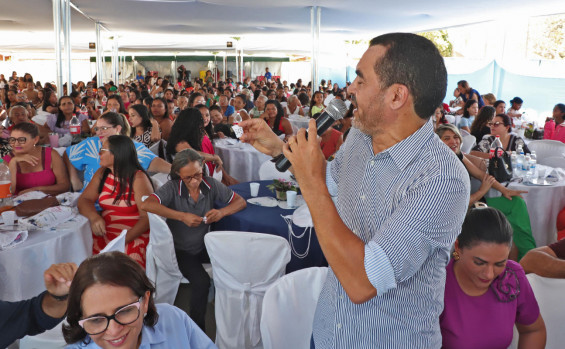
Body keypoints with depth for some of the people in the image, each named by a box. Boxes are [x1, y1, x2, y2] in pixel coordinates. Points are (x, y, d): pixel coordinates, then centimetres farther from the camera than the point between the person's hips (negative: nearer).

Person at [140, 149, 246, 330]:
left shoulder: (211, 184, -4)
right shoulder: (172, 188, -14)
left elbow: (240, 201, 1)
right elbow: (147, 204, -31)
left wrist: (222, 212, -21)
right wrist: (182, 216, -34)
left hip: (204, 246, 4)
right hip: (181, 249, -4)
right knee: (201, 282, -27)